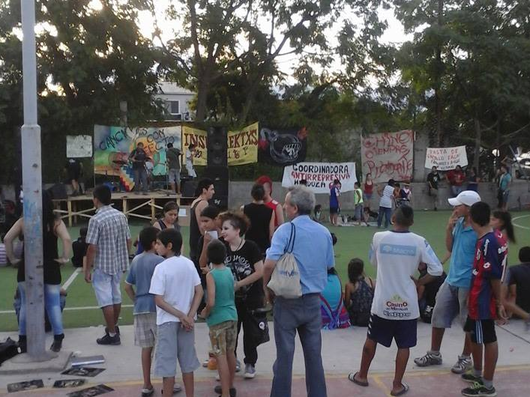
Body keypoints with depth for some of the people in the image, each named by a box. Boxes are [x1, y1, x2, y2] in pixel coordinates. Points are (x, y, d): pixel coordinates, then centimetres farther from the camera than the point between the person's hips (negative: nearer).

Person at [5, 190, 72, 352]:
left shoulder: (23, 221, 0)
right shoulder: (55, 222, -6)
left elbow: (7, 239, -4)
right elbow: (67, 239, -18)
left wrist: (12, 258, 4)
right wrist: (65, 258, -8)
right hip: (50, 269, -1)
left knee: (26, 305, 13)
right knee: (53, 304, 7)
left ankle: (23, 341, 18)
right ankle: (58, 340, 9)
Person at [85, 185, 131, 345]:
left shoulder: (96, 220, -17)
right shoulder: (121, 216, 2)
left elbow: (92, 247, -18)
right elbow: (128, 241, 7)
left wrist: (87, 269, -10)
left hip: (102, 266, -7)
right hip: (119, 264, 7)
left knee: (106, 300, 1)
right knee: (116, 296, 20)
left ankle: (112, 335, 5)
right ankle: (114, 327, 36)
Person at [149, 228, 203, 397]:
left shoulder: (161, 268, -14)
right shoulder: (189, 264, 1)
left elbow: (159, 300, -18)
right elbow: (199, 292, -1)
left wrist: (181, 316, -14)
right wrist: (189, 316, -7)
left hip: (167, 321, -5)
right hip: (186, 320, 5)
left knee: (167, 365, 5)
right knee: (187, 363, 15)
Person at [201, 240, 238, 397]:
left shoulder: (211, 275, -15)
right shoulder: (229, 271, 4)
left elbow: (211, 303, -21)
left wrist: (205, 313, -3)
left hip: (218, 320, -7)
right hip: (232, 316, 7)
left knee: (221, 357, -1)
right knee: (230, 353, 19)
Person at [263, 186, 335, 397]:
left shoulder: (285, 230, -14)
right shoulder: (324, 232, 3)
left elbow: (270, 263, -23)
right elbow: (330, 266, 11)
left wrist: (267, 288, -8)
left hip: (288, 300, -4)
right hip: (314, 300, 5)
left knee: (285, 354, 6)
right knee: (314, 353, 14)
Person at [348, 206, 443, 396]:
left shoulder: (379, 237, -6)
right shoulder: (419, 241, -9)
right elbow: (437, 269, -10)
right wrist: (418, 282, 3)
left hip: (382, 301, 1)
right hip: (407, 303, -1)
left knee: (371, 339, 19)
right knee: (404, 345, 12)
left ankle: (362, 375, 33)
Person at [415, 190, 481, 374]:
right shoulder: (459, 223, 3)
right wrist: (449, 228, -3)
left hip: (468, 284, -7)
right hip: (451, 280, 8)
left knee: (469, 323, 10)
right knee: (438, 316, 14)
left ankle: (466, 358, 28)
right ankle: (434, 354, 29)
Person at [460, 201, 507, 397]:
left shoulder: (487, 242, -24)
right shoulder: (497, 236, 4)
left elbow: (495, 276, -21)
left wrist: (499, 302, -13)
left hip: (483, 300, -9)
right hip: (479, 298, 9)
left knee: (488, 340, 3)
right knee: (473, 333, 22)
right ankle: (478, 374, 37)